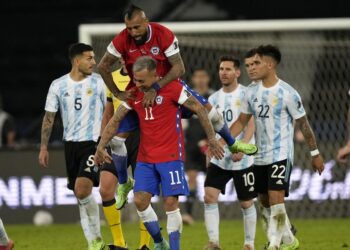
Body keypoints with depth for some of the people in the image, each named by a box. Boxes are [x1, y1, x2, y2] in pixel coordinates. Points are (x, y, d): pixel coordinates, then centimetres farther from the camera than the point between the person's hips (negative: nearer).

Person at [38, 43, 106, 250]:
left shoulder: (100, 83, -3)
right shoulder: (58, 85, 3)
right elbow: (49, 118, 9)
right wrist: (44, 148, 5)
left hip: (94, 142, -4)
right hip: (71, 143, 4)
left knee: (82, 189, -20)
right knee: (81, 194, 6)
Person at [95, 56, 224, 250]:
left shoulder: (172, 88, -11)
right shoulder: (134, 93, 5)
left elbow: (199, 109, -9)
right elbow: (115, 120, 12)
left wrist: (211, 139, -10)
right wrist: (101, 147, 7)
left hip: (171, 156, -5)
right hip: (145, 158, 5)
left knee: (170, 203, -10)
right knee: (140, 201, -4)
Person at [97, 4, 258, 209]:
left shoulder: (164, 35, -26)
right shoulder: (122, 40, -22)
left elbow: (179, 68, -27)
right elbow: (103, 66, -11)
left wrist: (156, 89, -36)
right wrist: (117, 93, -16)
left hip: (168, 84, -1)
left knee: (208, 110, -5)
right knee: (118, 138, -8)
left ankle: (233, 144, 25)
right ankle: (123, 184, 15)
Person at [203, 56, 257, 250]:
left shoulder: (247, 95, -5)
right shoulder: (214, 99, 10)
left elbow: (251, 124, -15)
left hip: (243, 159, -4)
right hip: (219, 159, 4)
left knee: (246, 203, 4)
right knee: (209, 196, -12)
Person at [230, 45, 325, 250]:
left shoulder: (287, 93, -13)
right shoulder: (252, 91, 4)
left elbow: (303, 124, -5)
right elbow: (242, 121, 13)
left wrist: (315, 153, 0)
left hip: (281, 155, -7)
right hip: (261, 156, 7)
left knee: (276, 198, -19)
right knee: (265, 200, 14)